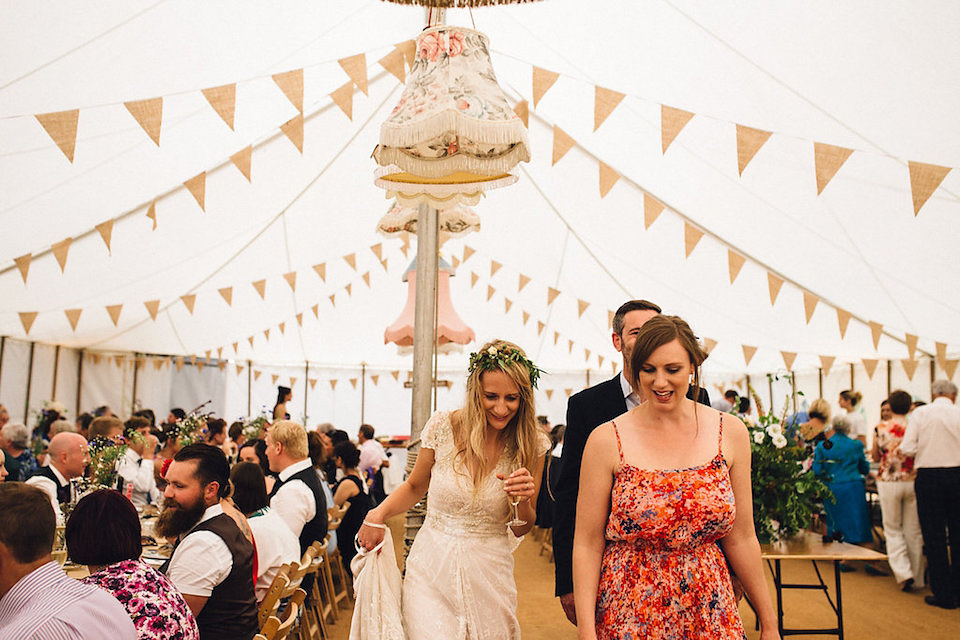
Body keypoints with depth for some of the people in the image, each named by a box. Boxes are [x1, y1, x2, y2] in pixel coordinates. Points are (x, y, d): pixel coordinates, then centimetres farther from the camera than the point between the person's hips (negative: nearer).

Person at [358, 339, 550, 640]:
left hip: (489, 577, 1)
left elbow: (521, 529, 6)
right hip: (432, 570, -1)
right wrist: (378, 513, -6)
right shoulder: (443, 426, -8)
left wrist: (523, 501, -15)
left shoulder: (532, 445, -5)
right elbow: (415, 487, 10)